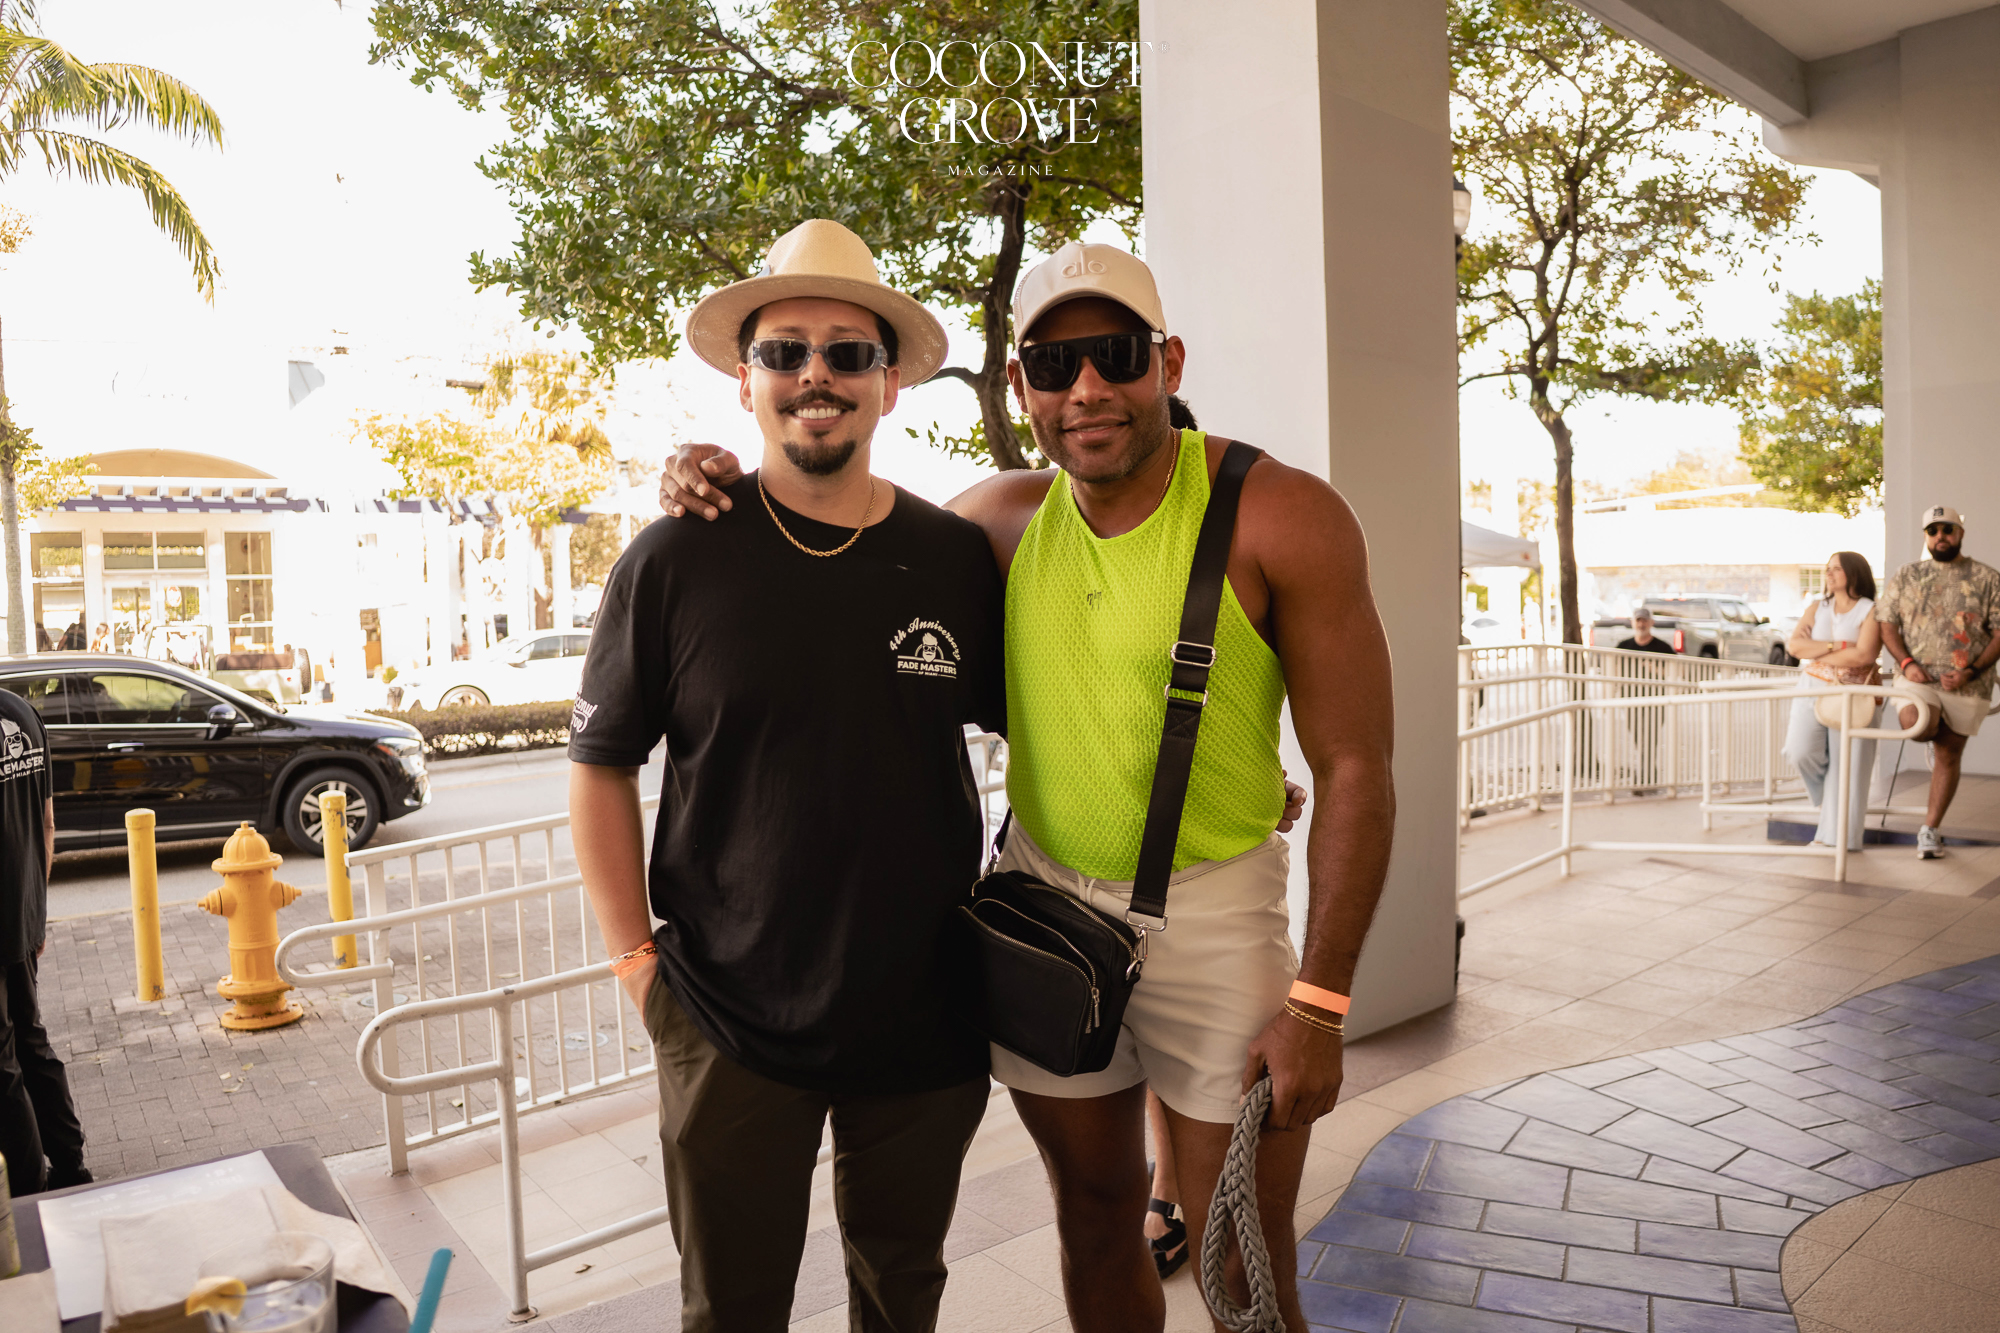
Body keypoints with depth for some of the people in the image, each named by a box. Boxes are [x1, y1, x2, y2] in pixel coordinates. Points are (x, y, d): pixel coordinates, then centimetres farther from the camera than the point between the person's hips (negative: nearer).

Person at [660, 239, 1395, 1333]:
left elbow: (1354, 770, -13)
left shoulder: (1282, 516, -14)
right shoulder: (1007, 519, -1)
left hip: (1213, 915, -3)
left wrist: (1318, 1002, -15)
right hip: (1043, 899, 4)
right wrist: (726, 487, 0)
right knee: (1095, 1224, 20)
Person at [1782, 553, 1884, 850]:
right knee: (1800, 751, -17)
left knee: (1846, 767, -2)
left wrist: (1814, 651, -8)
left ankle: (1834, 836, 7)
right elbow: (1793, 645, -1)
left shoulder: (1871, 611, -1)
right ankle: (1824, 791, 16)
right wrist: (1835, 646, -12)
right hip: (1812, 691, 3)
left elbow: (1864, 656, -16)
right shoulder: (1817, 608, 12)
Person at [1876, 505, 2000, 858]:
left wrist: (1971, 672, -13)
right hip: (1918, 676, 0)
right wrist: (1906, 663, -9)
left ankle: (1930, 829, 14)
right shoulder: (1907, 575, 8)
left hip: (1966, 684, 0)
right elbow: (1887, 622, 7)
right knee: (1915, 723, -28)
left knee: (1948, 756, 2)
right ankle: (1937, 735, 12)